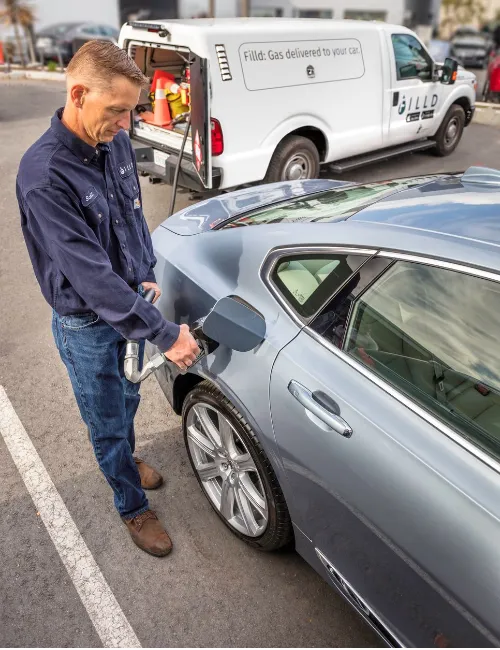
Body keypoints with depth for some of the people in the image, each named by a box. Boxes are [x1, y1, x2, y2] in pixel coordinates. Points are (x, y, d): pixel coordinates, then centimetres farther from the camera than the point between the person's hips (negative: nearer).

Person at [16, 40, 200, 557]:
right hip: (86, 325, -6)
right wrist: (164, 334, -31)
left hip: (127, 301, 6)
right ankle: (133, 508, 38)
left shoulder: (116, 142, -6)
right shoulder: (43, 174, -28)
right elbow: (90, 273, -32)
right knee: (107, 423, 14)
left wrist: (146, 276, 4)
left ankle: (126, 458, 57)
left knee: (128, 398, 27)